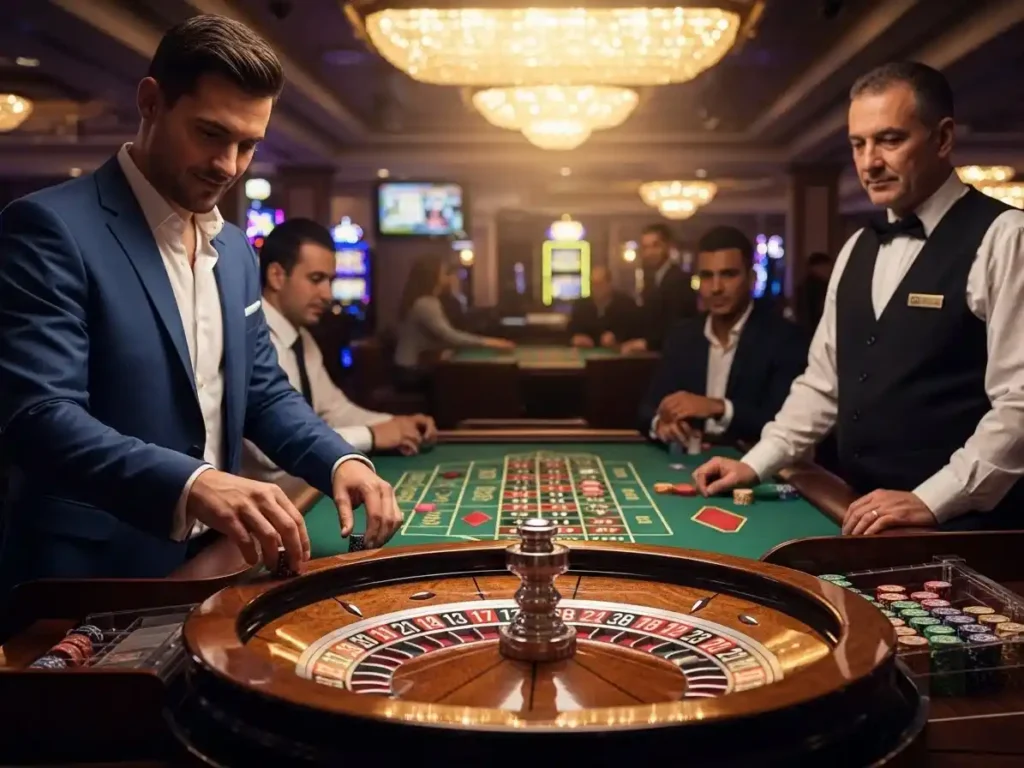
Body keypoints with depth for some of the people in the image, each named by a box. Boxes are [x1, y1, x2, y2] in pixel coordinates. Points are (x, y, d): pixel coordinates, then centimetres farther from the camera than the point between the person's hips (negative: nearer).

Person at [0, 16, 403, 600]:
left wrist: (340, 461, -5)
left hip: (210, 565, 7)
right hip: (95, 579, -6)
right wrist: (191, 485, -37)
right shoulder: (51, 228, -14)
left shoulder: (236, 249, 9)